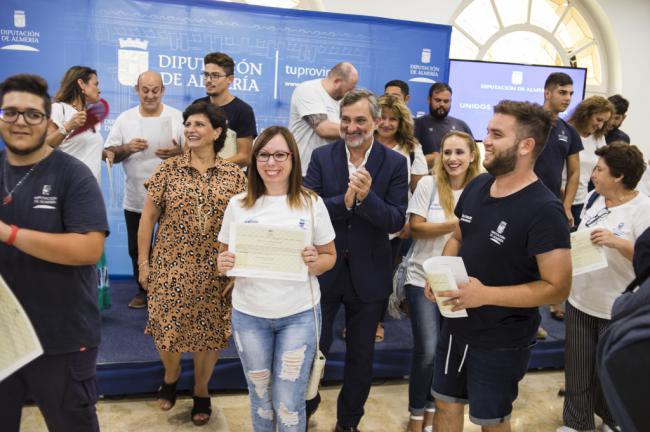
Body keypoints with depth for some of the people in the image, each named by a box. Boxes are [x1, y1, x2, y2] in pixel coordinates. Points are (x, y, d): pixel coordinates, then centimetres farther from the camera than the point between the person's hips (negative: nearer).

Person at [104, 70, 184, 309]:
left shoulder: (178, 117, -1)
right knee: (137, 249, 13)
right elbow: (109, 155, 5)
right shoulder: (124, 119, 4)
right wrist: (127, 149, -16)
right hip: (135, 200, 3)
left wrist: (178, 152, -22)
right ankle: (144, 290, 31)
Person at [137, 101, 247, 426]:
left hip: (215, 271, 0)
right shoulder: (168, 169, -1)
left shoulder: (234, 175, 0)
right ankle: (170, 377, 39)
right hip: (171, 266, 0)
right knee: (167, 327, 5)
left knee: (209, 331, 8)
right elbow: (148, 217, 2)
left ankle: (201, 392, 33)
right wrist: (143, 262, -1)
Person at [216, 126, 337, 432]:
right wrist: (223, 264, -14)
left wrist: (315, 263, -18)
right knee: (260, 398, 16)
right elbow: (225, 256, 8)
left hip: (299, 314, -1)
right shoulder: (238, 205, -1)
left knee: (288, 404, 5)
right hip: (249, 315, 2)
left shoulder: (311, 203, -4)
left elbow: (330, 256, 3)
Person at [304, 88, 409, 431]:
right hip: (324, 270, 0)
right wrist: (344, 201, -28)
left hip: (368, 275, 0)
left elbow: (397, 222, -12)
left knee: (361, 355, 16)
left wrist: (366, 197, -28)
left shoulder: (395, 163, -6)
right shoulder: (322, 156, -4)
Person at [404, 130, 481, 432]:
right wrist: (457, 223, -17)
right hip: (423, 280, -3)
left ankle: (432, 407, 34)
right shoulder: (428, 184, -6)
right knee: (428, 351, -8)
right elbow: (416, 228, -10)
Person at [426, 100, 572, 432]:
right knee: (446, 404, 21)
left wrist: (485, 294, -28)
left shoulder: (544, 210, -23)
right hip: (457, 324, 6)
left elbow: (557, 288, -21)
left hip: (502, 341, -6)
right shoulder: (476, 187, -1)